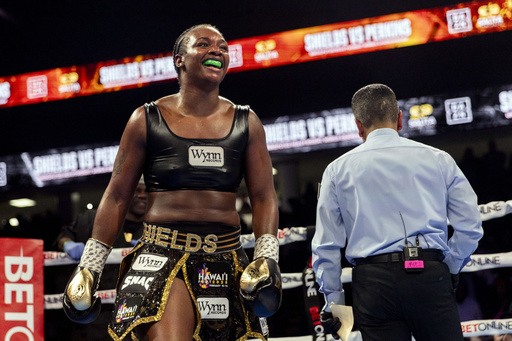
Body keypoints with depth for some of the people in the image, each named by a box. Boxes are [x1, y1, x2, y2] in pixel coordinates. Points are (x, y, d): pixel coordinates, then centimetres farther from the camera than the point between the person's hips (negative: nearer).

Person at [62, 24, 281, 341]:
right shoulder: (147, 120, 5)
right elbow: (117, 196, 8)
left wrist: (267, 257, -7)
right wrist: (90, 265, 5)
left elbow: (264, 196, 8)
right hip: (162, 254, -3)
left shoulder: (246, 123, 10)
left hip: (227, 258, 3)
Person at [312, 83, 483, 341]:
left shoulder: (338, 170, 11)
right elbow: (470, 227, 8)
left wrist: (333, 299, 14)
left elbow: (326, 245, 9)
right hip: (430, 276, 0)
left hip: (372, 280, 0)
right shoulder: (437, 159, 12)